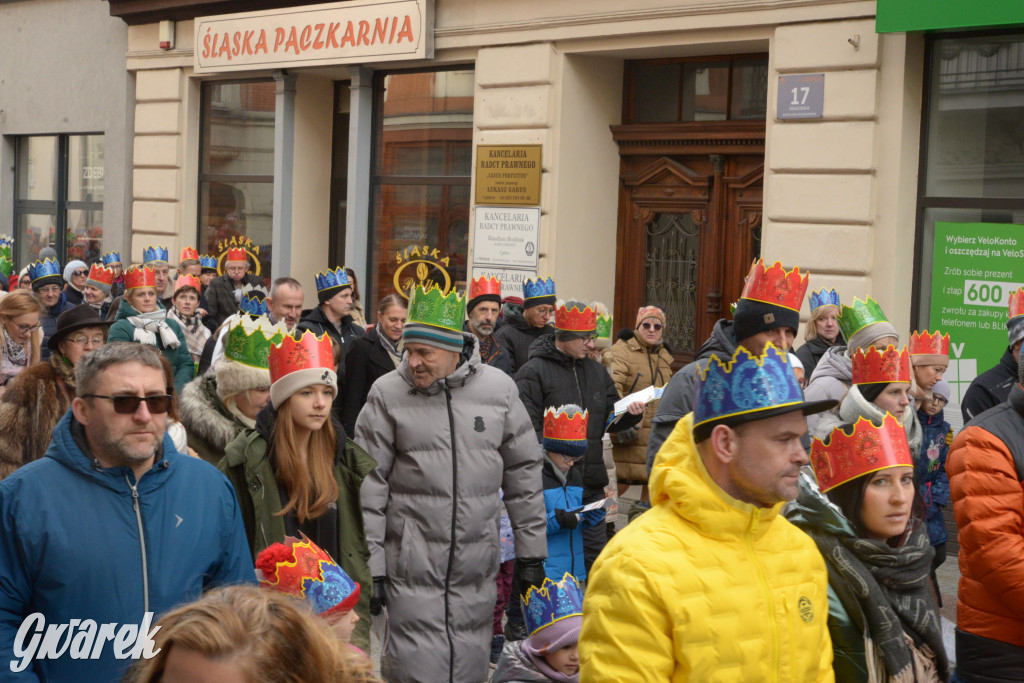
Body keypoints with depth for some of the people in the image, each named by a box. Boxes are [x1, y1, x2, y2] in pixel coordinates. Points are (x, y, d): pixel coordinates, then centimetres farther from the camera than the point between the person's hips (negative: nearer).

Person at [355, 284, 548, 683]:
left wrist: (531, 552, 10)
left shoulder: (499, 389, 2)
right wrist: (370, 567, -5)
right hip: (412, 565, -2)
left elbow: (523, 473, 10)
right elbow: (369, 486, -2)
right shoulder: (388, 393, -4)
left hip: (477, 566, 2)